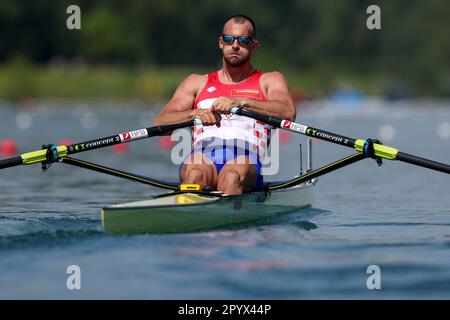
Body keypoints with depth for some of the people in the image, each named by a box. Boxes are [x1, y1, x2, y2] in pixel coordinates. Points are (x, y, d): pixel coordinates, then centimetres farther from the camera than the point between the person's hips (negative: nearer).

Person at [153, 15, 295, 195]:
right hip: (203, 156, 1)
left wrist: (241, 102, -17)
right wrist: (195, 114, -10)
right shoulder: (197, 83, 29)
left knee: (233, 175, -38)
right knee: (193, 172, -36)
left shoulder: (269, 81, 24)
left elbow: (288, 113, -1)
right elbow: (160, 123, 13)